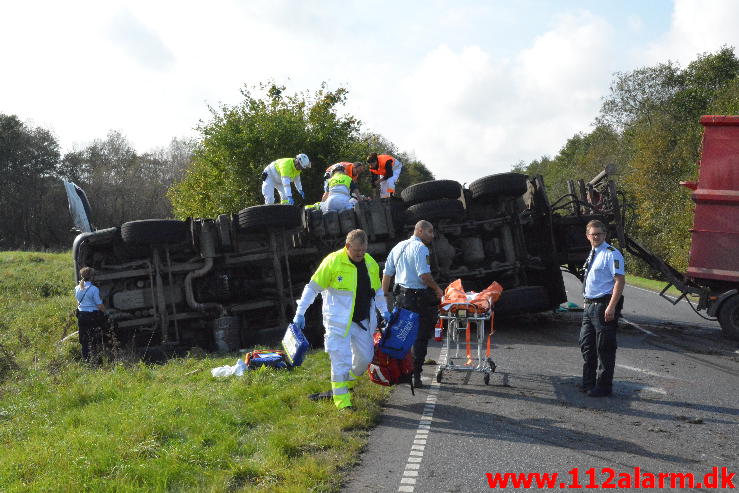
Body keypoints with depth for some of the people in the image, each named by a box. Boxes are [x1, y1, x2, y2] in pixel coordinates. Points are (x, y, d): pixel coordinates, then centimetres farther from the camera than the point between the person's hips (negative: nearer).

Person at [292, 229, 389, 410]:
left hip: (363, 321, 6)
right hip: (338, 322, -6)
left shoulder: (371, 263, 6)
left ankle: (344, 386, 36)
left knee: (365, 357, 11)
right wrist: (300, 313, -10)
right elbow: (313, 288, -8)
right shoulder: (333, 261, -13)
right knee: (341, 361, -7)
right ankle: (342, 402, 2)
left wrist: (384, 311, 15)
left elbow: (377, 290, 21)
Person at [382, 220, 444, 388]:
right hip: (418, 298, -8)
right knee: (420, 338, 1)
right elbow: (424, 275, -21)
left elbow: (387, 273, 15)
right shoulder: (420, 248, -12)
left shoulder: (398, 247, 14)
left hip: (401, 296, 8)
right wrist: (437, 289, -7)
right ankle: (415, 375, 2)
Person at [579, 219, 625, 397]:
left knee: (604, 348, 0)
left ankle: (603, 386, 11)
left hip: (604, 306, -9)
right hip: (590, 305, 9)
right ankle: (588, 382, 30)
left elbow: (620, 281, -19)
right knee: (586, 344, 16)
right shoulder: (592, 254, 15)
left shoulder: (611, 254, -12)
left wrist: (611, 307, -24)